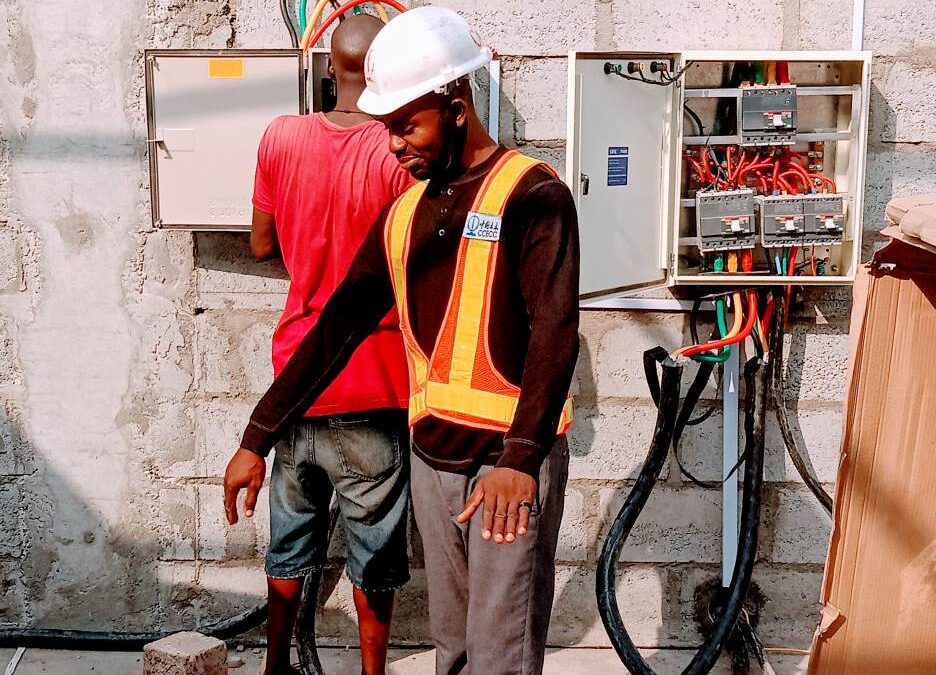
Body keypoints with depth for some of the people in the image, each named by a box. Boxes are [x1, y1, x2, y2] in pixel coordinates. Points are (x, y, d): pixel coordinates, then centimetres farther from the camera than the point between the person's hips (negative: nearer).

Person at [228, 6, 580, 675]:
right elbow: (339, 326, 13)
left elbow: (555, 332, -19)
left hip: (513, 456, -6)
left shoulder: (531, 194, -8)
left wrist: (520, 460, -30)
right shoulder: (404, 213, 12)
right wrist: (257, 437, 12)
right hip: (433, 454, 6)